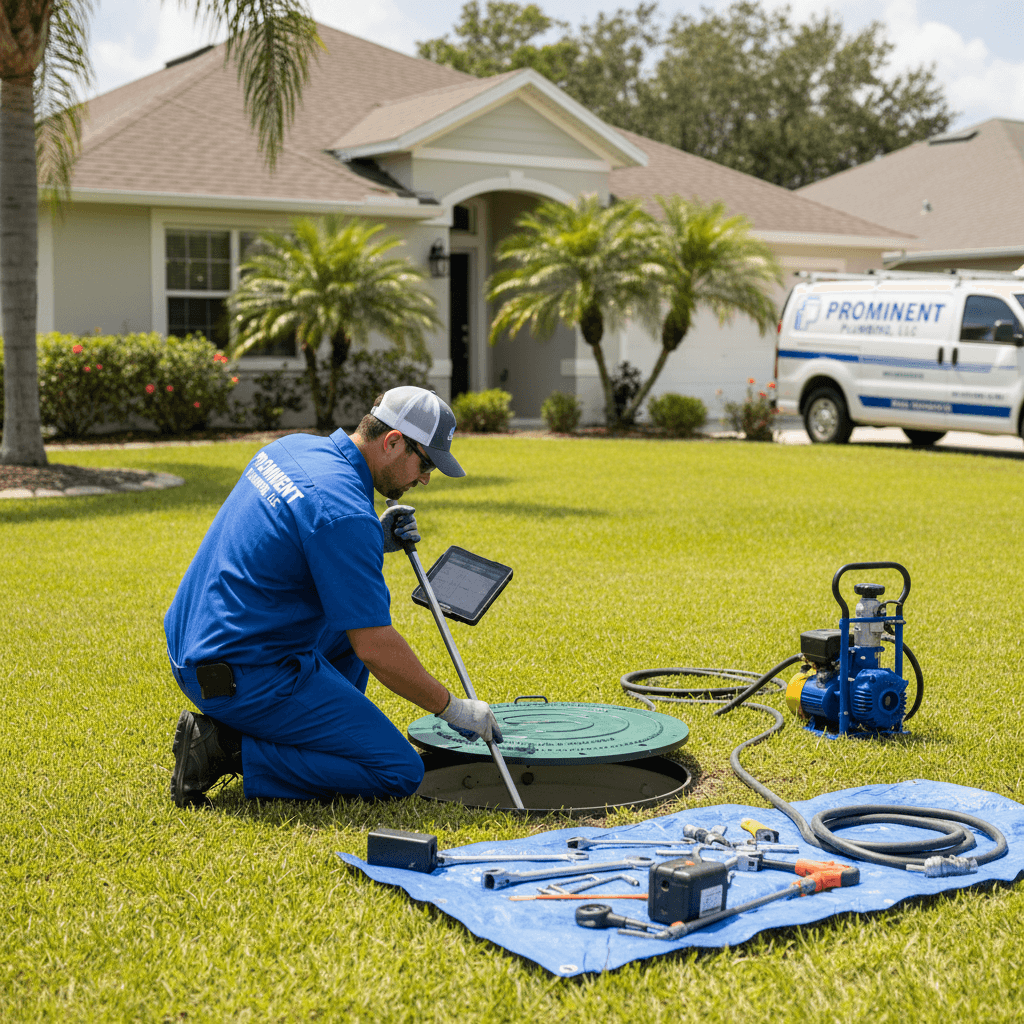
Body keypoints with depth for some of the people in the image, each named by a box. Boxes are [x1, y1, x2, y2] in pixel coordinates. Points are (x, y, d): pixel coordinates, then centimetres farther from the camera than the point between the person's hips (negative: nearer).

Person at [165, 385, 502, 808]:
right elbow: (375, 649, -21)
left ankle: (316, 734, 19)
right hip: (247, 675, -10)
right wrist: (453, 709, -8)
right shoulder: (345, 511, -21)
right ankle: (226, 749, -7)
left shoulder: (295, 446, 6)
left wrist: (375, 540, 9)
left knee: (361, 599, 25)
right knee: (400, 772, -6)